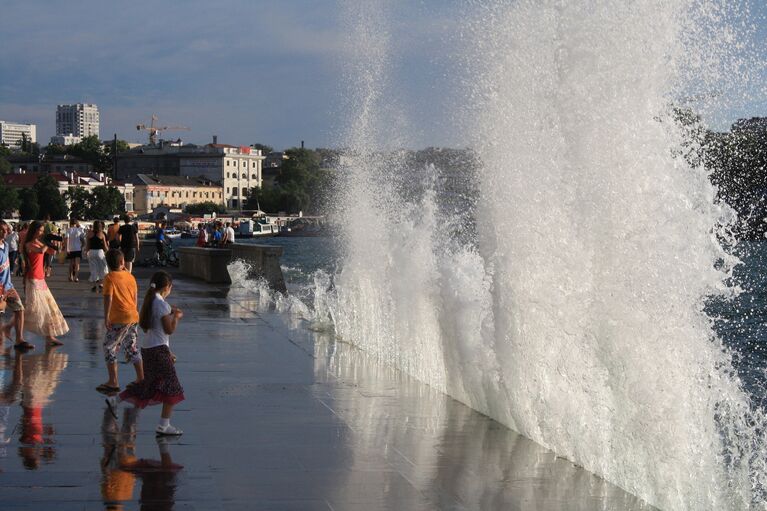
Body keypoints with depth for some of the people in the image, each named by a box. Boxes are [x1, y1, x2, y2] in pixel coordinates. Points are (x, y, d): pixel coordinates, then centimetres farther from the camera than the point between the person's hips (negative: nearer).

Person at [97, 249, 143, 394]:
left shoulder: (110, 278, -9)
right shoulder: (130, 277, 9)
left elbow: (108, 298, -17)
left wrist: (106, 317, -15)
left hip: (119, 319, -7)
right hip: (133, 317, 7)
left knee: (110, 347, 0)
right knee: (131, 347, 18)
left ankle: (113, 382, -4)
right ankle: (141, 378, 23)